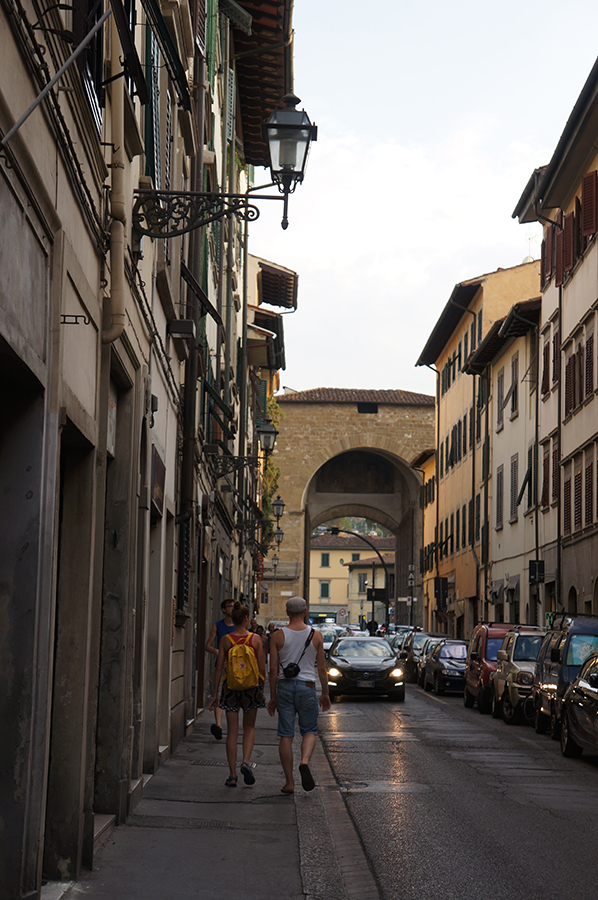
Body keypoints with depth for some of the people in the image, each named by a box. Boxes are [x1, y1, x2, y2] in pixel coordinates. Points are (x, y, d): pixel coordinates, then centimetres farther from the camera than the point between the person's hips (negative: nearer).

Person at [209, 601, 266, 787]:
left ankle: (233, 775, 6)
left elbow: (219, 669, -2)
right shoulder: (255, 639, -4)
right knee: (249, 728, 17)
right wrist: (262, 691, 11)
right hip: (251, 687, 0)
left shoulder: (225, 640, -3)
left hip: (230, 687, 0)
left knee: (232, 732, 7)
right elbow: (262, 669, -2)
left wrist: (215, 694, 5)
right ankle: (246, 762, -6)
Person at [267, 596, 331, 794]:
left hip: (284, 687, 0)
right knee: (309, 731, 13)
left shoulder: (278, 636, -2)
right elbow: (321, 669, 2)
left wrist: (273, 697, 7)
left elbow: (273, 670, -2)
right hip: (307, 687, 0)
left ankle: (289, 782, 6)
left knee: (286, 735, 5)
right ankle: (305, 761, -16)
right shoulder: (316, 635, -1)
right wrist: (325, 693, 14)